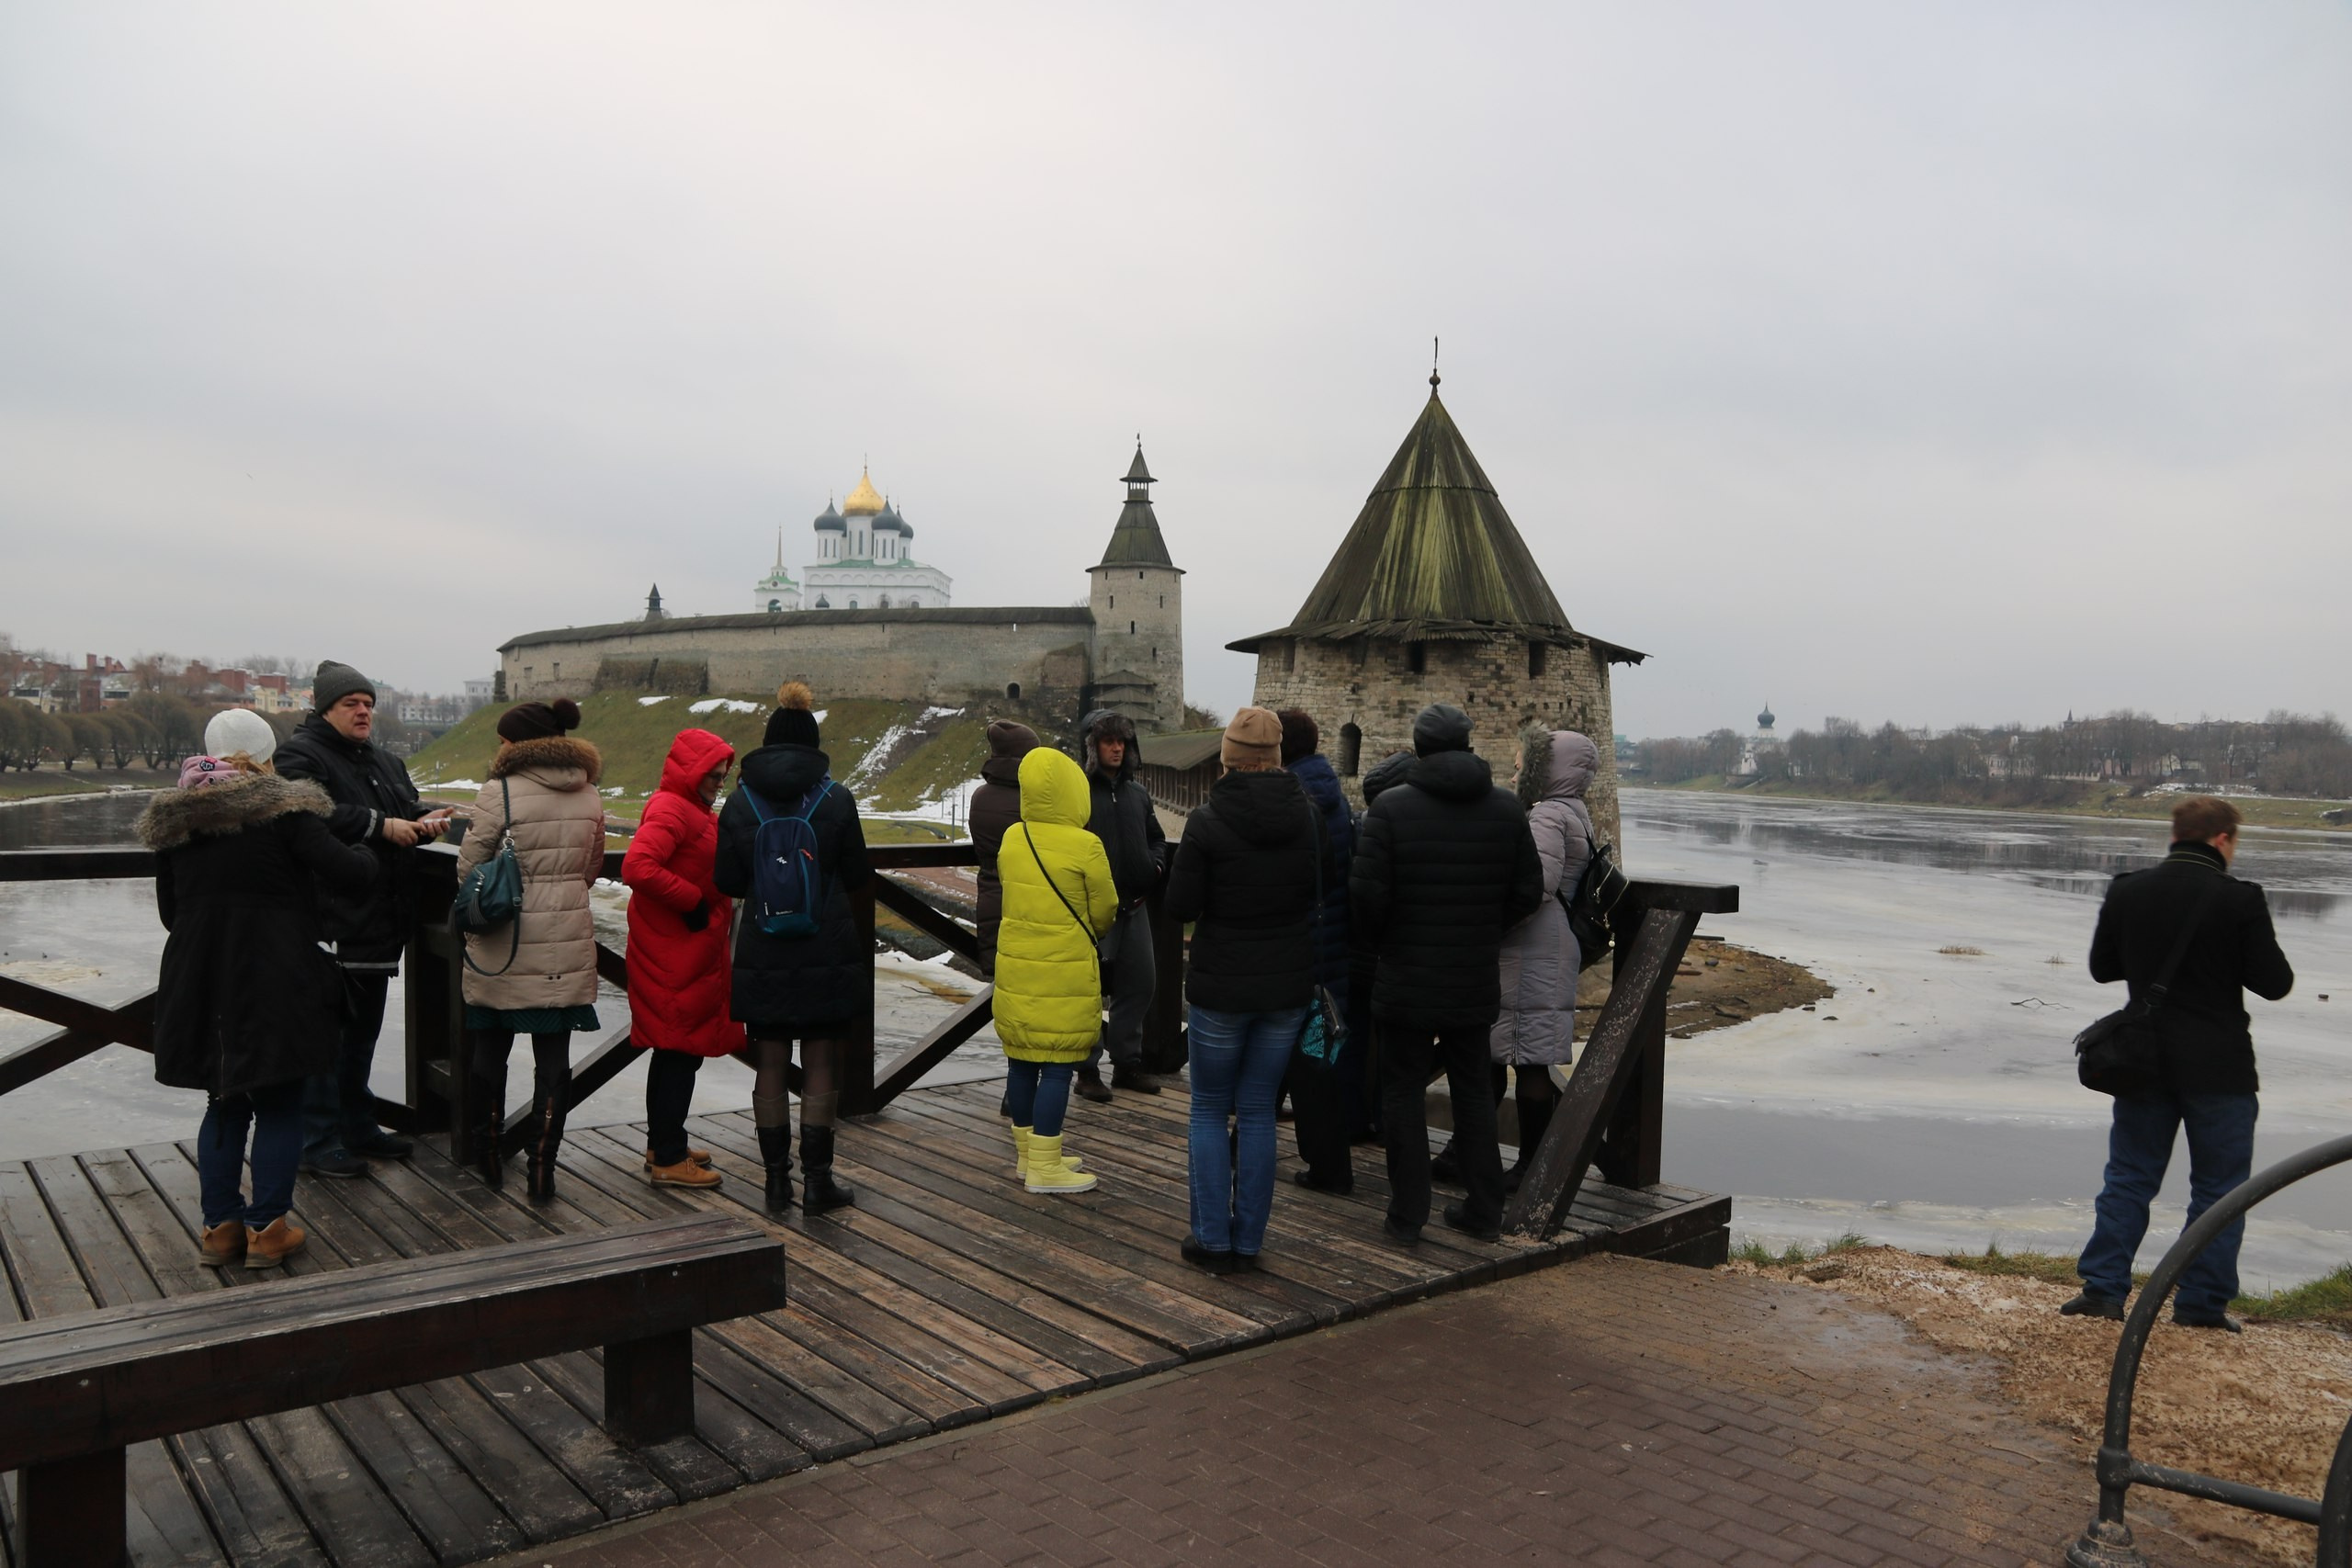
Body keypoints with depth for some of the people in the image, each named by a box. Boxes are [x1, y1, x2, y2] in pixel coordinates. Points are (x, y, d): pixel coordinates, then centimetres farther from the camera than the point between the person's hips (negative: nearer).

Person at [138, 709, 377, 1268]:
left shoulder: (172, 821, 7)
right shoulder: (283, 809, -11)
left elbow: (168, 910, 15)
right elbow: (348, 876, -17)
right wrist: (364, 856, 5)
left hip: (201, 986, 5)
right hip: (278, 985, -5)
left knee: (224, 1105, 17)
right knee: (279, 1106, 6)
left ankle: (221, 1226, 20)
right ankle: (267, 1228, 9)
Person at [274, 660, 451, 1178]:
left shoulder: (384, 762, 20)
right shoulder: (299, 755, -7)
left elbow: (409, 807, 26)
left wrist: (425, 822, 3)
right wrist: (382, 826, -21)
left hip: (378, 921, 9)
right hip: (328, 925, -9)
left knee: (363, 1032, 17)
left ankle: (358, 1127, 28)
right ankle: (317, 1141, 3)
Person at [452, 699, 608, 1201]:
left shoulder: (500, 793, -12)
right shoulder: (589, 796, 5)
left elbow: (468, 867, -5)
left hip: (504, 947, -3)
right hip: (568, 943, 4)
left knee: (491, 1048, 14)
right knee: (554, 1055, 7)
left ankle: (487, 1153, 26)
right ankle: (543, 1167, 9)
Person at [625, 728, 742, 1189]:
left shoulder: (691, 809, 16)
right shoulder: (670, 810, -17)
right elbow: (637, 867, -30)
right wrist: (692, 901, -22)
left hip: (690, 950, 11)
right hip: (676, 954, -11)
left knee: (674, 1049, 17)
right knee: (681, 1050, -4)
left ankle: (663, 1146, 28)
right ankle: (668, 1160, 3)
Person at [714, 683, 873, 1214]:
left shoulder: (740, 802, -2)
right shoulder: (835, 799, -7)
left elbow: (727, 882, 1)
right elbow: (858, 875, -1)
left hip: (763, 956, 2)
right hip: (827, 952, -2)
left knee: (770, 1068, 11)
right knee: (822, 1068, 6)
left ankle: (776, 1179, 17)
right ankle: (816, 1179, 10)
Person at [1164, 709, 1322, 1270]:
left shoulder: (1207, 822, -15)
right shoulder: (1309, 815, -3)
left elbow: (1180, 906, -12)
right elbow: (1322, 883, 10)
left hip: (1221, 985, -3)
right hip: (1289, 984, 3)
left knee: (1209, 1111, 12)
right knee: (1258, 1112, 13)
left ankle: (1213, 1241, 14)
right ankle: (1247, 1241, 17)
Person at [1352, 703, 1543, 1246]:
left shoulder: (1391, 807, -12)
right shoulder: (1506, 808, 1)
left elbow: (1367, 893, -15)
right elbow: (1529, 891, 4)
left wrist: (1383, 941, 4)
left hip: (1408, 979, -4)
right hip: (1477, 982, 4)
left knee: (1403, 1091, 6)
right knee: (1473, 1089, 16)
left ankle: (1408, 1215, 10)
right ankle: (1484, 1211, 22)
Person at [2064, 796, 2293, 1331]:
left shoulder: (2126, 891, -2)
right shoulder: (2240, 900, -13)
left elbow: (2101, 967, 8)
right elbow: (2274, 983, -9)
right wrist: (2220, 961, 9)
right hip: (2218, 1067, -3)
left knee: (2129, 1176, 13)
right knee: (2218, 1187, 10)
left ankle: (2102, 1287, 12)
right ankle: (2202, 1302, 14)